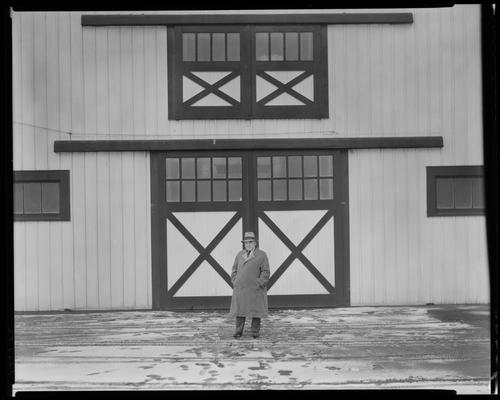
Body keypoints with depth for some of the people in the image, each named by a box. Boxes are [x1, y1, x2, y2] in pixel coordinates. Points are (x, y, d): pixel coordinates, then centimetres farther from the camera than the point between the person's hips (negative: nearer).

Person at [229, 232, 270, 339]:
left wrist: (259, 284, -12)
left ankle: (255, 331, 10)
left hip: (255, 289, -3)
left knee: (256, 310, 2)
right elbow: (234, 270, 16)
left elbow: (265, 272, -4)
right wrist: (235, 282, 4)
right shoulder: (240, 254, 11)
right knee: (240, 310, 4)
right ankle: (238, 331, 9)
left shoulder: (262, 255, -1)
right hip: (240, 288, 3)